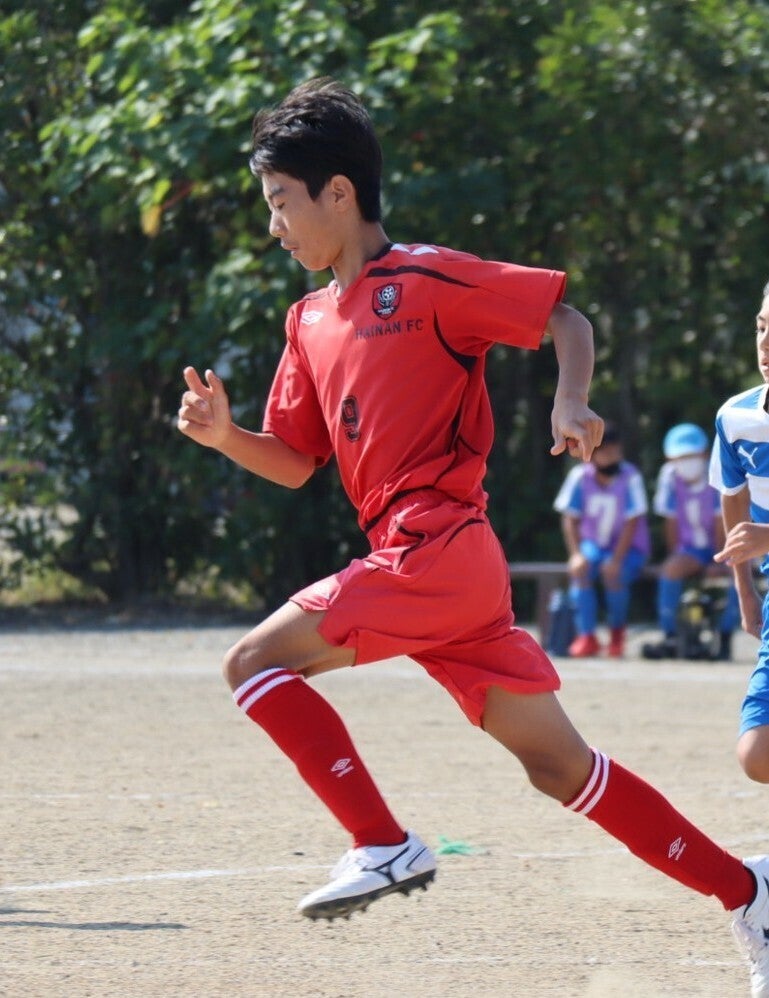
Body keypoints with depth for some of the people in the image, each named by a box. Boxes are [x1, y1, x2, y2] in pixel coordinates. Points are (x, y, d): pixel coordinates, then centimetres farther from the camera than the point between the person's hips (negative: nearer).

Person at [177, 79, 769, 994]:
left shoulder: (425, 280, -5)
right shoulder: (311, 323, 18)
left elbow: (565, 316, -2)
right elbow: (295, 464, 20)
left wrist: (570, 404, -19)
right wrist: (225, 435, 2)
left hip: (437, 549, -8)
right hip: (419, 565, 8)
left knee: (256, 661, -12)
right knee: (558, 765, 7)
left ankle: (383, 846, -12)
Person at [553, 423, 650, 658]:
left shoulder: (630, 478, -17)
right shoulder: (580, 477, -9)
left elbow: (632, 524, -17)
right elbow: (570, 520, -5)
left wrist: (616, 560, -27)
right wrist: (576, 554, -20)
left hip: (627, 548, -2)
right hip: (593, 544, 2)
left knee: (612, 573, -32)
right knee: (579, 569, -29)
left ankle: (617, 633, -4)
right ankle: (587, 637, -24)